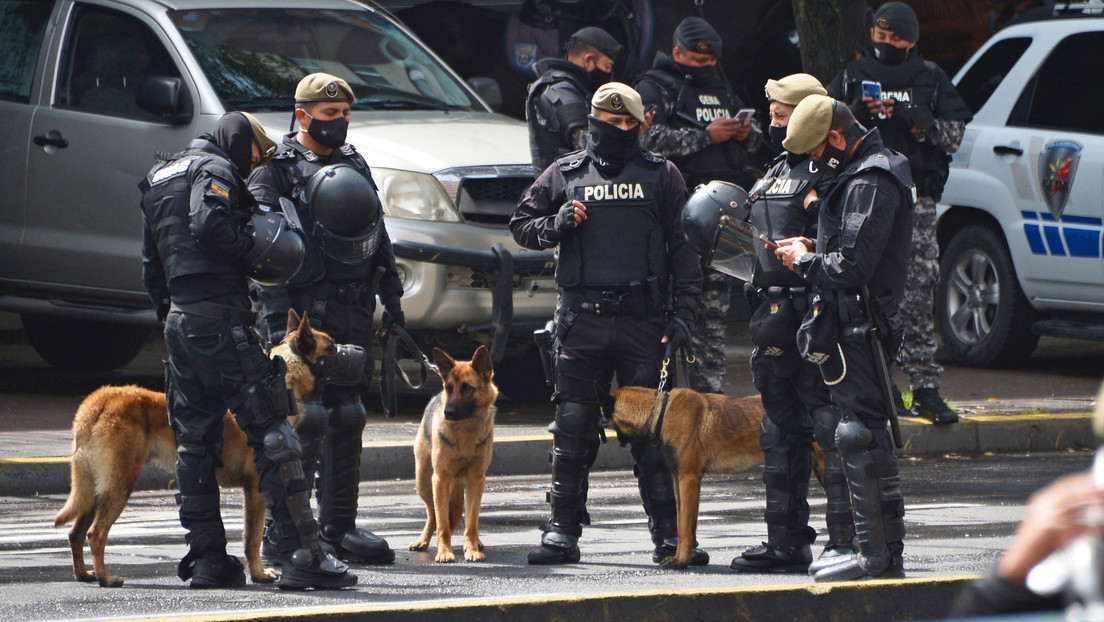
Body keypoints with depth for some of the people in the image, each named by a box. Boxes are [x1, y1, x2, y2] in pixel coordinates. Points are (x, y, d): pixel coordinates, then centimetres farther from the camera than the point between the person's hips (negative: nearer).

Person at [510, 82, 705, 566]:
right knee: (574, 426, 0)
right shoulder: (565, 174, 11)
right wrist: (556, 225, -4)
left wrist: (682, 312, -1)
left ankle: (669, 533, 2)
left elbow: (683, 248, 8)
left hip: (643, 320, -1)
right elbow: (521, 223, 17)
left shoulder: (661, 176, 9)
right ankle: (563, 530, 6)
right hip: (581, 320, 1)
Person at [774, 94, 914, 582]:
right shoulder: (867, 172, 17)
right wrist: (812, 250, 12)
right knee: (868, 436, 12)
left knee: (862, 436, -9)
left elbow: (851, 267, -22)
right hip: (856, 325, 11)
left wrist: (805, 261, -6)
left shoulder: (869, 184, -17)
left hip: (860, 328, -11)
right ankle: (883, 553, 15)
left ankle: (878, 556, -8)